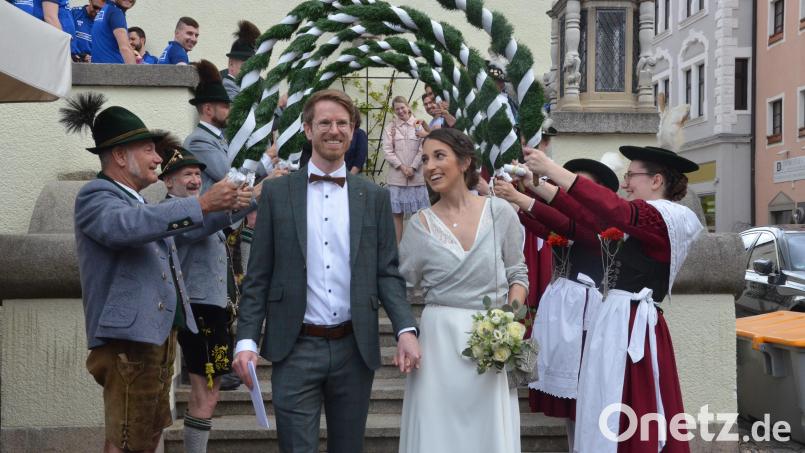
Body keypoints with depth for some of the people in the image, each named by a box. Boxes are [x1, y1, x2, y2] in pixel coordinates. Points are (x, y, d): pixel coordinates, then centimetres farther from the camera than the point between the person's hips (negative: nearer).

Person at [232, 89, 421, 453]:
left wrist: (406, 330, -11)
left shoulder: (374, 197, 6)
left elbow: (387, 272, 4)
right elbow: (258, 276, 2)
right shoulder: (277, 192, 2)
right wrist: (246, 340, -7)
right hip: (295, 349, -2)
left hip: (355, 349, 2)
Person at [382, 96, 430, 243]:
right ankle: (397, 245, 7)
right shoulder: (389, 128, 5)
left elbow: (422, 149, -1)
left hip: (417, 175, -1)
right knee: (397, 213, 2)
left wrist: (412, 167, -9)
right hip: (396, 176, 1)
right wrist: (402, 167, -9)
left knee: (419, 212, 1)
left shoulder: (419, 125, 2)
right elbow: (388, 151, 0)